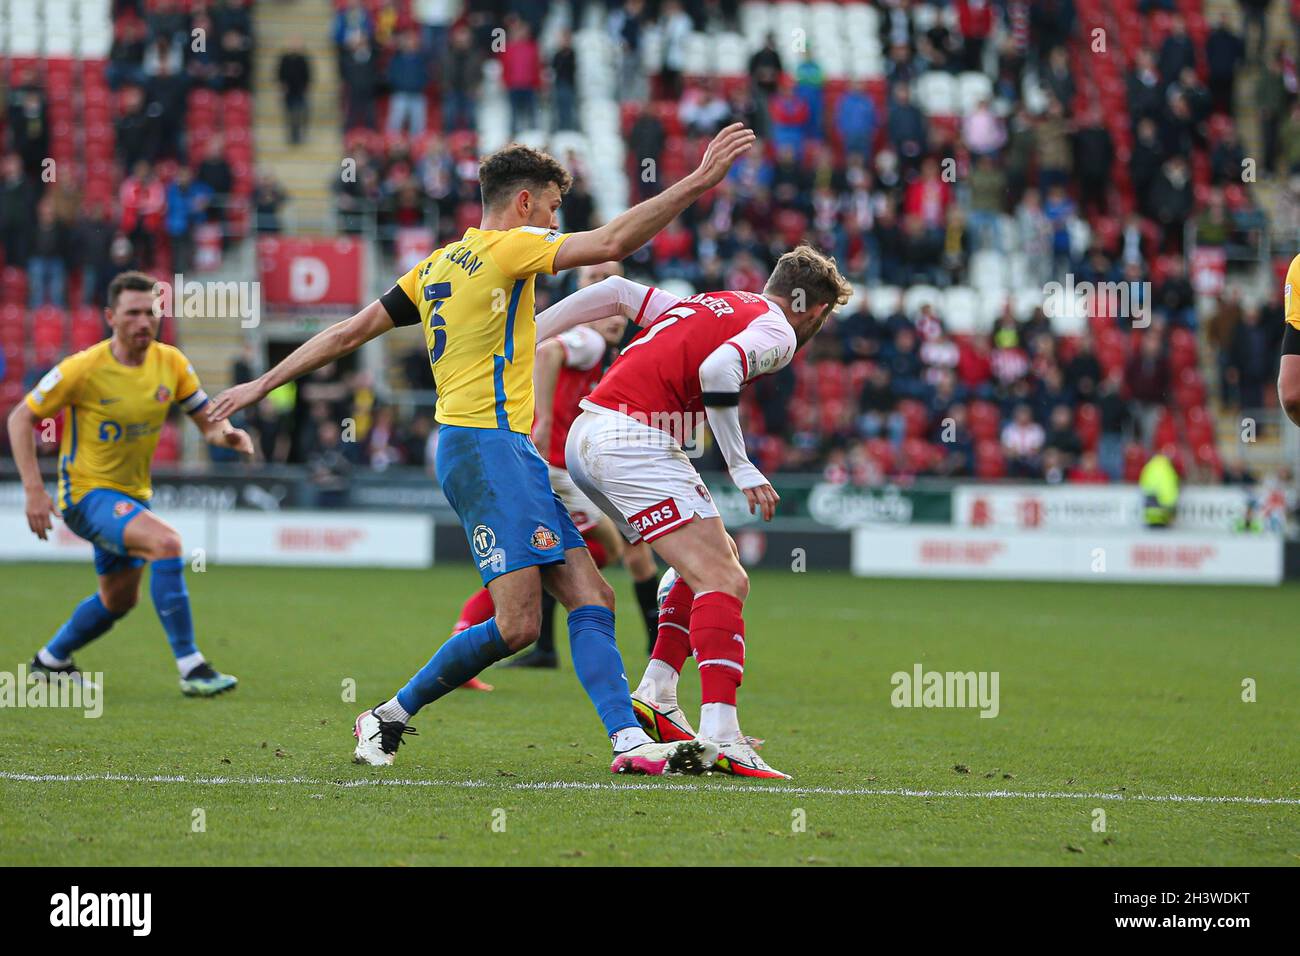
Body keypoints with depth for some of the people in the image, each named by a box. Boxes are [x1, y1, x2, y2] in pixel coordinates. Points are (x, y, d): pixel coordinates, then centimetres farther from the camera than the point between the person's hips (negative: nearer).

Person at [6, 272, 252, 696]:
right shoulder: (83, 369, -19)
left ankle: (49, 661, 45)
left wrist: (226, 434, -23)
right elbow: (21, 417, -11)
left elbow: (207, 421, 3)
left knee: (119, 600, 20)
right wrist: (34, 491, -18)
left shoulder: (170, 363, -4)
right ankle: (191, 668, -28)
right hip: (87, 492, -7)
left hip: (133, 495, 7)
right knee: (166, 542, -30)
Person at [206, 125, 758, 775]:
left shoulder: (439, 264, 19)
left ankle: (630, 740, -11)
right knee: (517, 623, -14)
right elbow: (612, 243, -17)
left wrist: (264, 384, 25)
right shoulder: (507, 247, -5)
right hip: (489, 446, -10)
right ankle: (389, 717, -1)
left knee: (591, 600, 0)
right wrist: (697, 182, -14)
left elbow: (348, 333, 19)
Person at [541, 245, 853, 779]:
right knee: (724, 581, -13)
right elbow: (717, 370, -19)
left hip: (585, 439, 9)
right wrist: (742, 468, -14)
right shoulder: (777, 332, 1)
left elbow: (616, 291, 20)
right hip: (634, 440, -9)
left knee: (712, 565, 20)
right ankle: (720, 736, -26)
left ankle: (655, 696, 10)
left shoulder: (710, 305, 26)